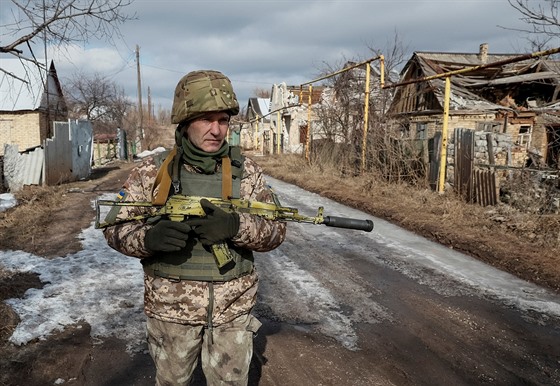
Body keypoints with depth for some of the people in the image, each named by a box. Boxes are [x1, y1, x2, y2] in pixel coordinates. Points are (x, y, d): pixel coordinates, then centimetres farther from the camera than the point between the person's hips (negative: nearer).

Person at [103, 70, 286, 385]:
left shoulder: (246, 170, -4)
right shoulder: (153, 171, -7)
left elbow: (275, 230, -5)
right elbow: (116, 228, -3)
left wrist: (235, 226, -25)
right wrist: (148, 237, -25)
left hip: (233, 307, 1)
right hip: (171, 307, 0)